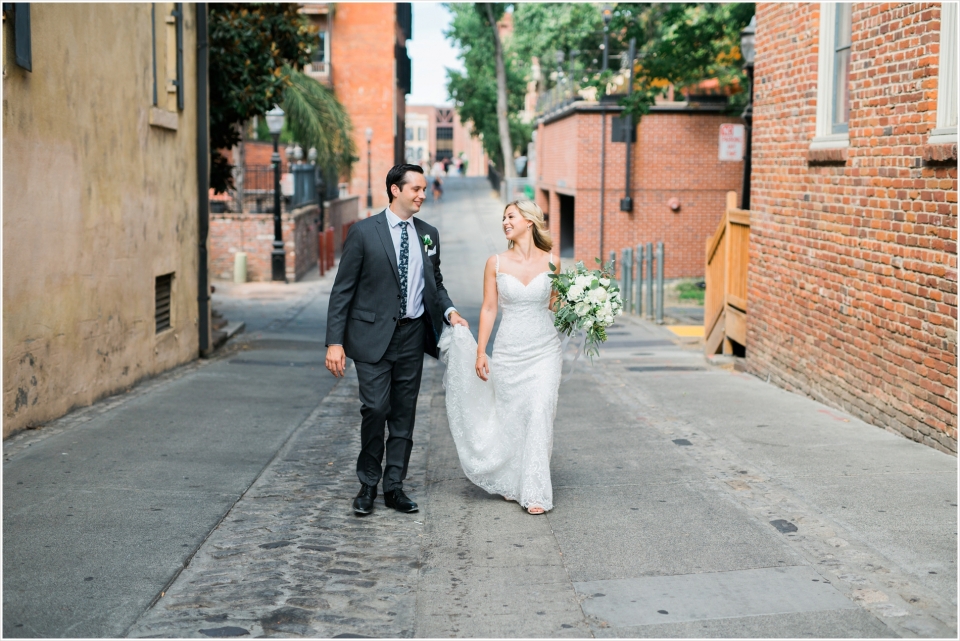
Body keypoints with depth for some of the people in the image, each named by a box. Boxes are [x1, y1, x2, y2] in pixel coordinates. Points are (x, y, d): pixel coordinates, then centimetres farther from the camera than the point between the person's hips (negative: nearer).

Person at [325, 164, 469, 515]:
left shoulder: (428, 234, 9)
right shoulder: (364, 232, -6)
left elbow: (435, 284, 20)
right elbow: (343, 289, -6)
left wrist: (449, 311, -2)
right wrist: (335, 342, -12)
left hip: (412, 334, 5)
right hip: (373, 334, -5)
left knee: (404, 414, 8)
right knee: (375, 408, -11)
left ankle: (394, 487, 17)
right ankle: (368, 484, 8)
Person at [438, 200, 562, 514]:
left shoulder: (551, 262, 1)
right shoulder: (496, 263, 0)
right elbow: (489, 308, 2)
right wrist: (480, 352, -1)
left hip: (544, 350, -1)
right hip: (508, 350, 1)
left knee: (539, 415, -10)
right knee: (509, 417, 6)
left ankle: (535, 491, -7)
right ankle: (510, 483, 24)